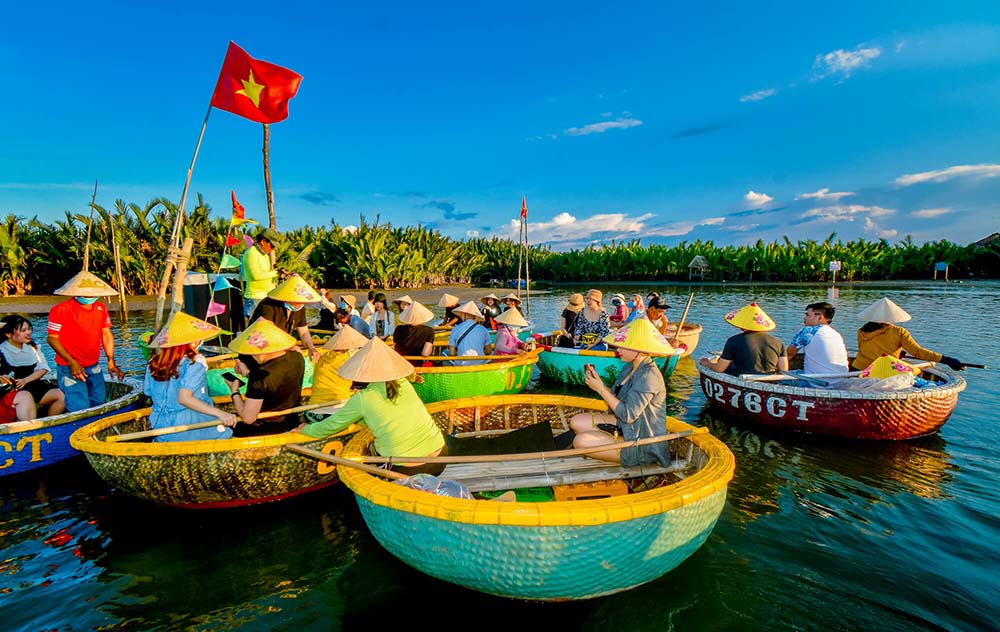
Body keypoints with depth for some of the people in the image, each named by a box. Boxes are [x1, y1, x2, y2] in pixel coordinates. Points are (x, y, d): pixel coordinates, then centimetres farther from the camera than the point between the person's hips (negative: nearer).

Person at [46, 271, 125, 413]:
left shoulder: (101, 309, 4)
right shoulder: (61, 310, -13)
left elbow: (106, 334, 9)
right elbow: (52, 338, -10)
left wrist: (111, 361, 1)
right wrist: (72, 362, -19)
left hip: (94, 368, 6)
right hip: (70, 369, -6)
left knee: (100, 405, 14)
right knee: (81, 411, -7)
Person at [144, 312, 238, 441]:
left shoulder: (154, 362, 3)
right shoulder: (195, 363, -16)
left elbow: (148, 392, 12)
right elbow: (184, 398, -26)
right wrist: (220, 413, -31)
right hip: (187, 427, -7)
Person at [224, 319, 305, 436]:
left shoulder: (260, 376, -31)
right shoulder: (297, 357, -11)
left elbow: (248, 418, -24)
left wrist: (234, 392, -10)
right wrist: (248, 373, 12)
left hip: (265, 428, -6)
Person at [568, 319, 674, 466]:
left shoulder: (648, 376, -25)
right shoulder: (630, 367, 4)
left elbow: (627, 415, -28)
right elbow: (616, 397, 8)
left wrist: (601, 389, -22)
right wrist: (598, 381, -8)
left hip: (641, 442, -9)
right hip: (623, 426, 9)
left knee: (581, 441, -18)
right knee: (576, 422, 5)